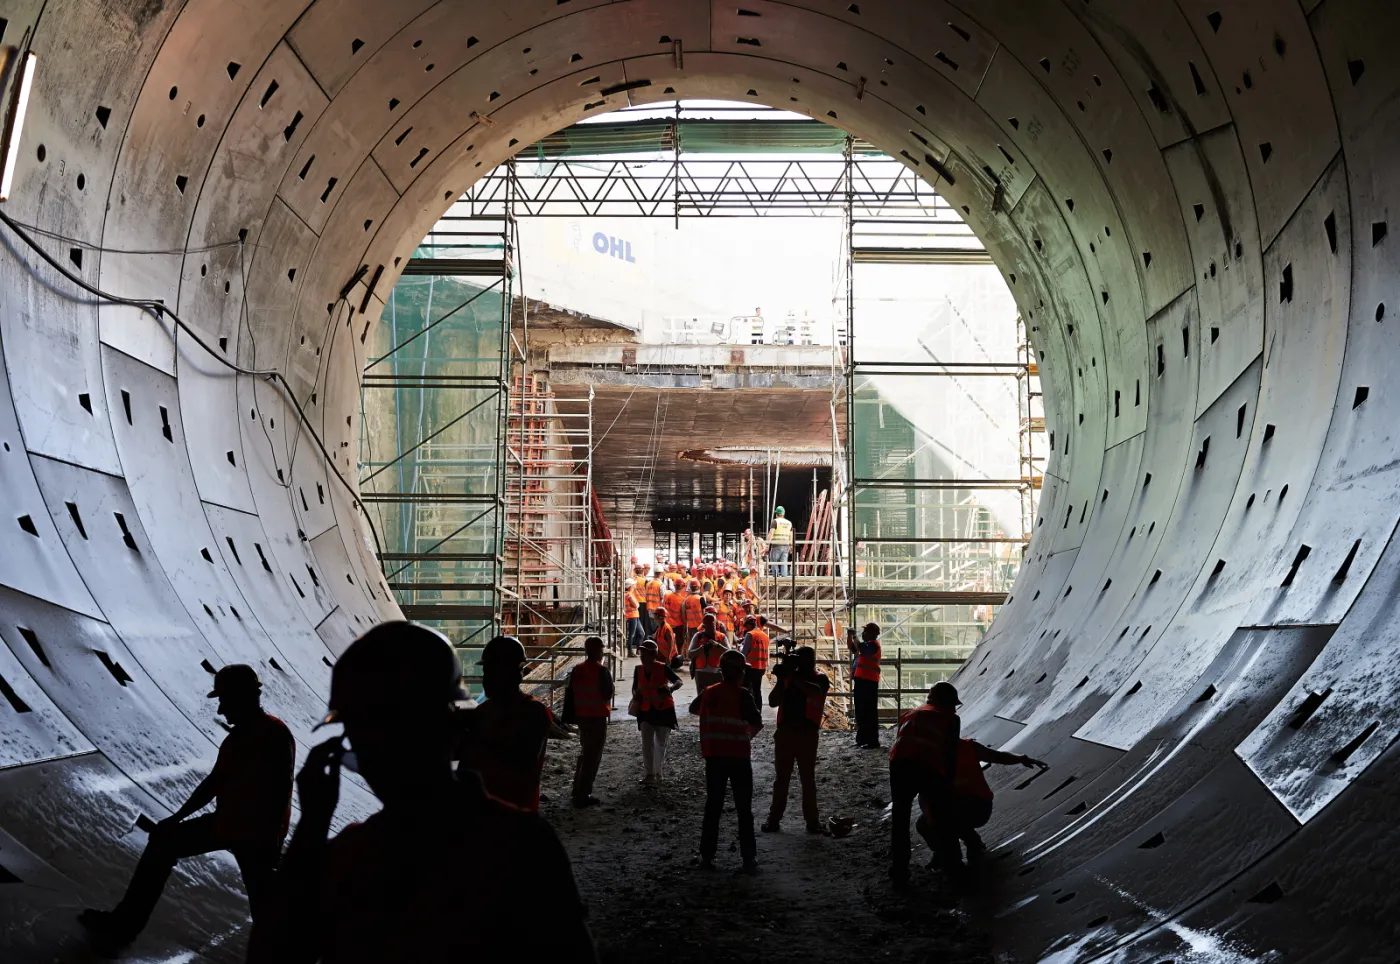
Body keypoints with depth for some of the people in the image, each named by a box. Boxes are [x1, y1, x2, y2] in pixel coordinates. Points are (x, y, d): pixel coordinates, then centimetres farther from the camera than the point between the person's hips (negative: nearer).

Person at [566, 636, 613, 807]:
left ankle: (578, 790, 27)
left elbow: (571, 694, 8)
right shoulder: (602, 671, -15)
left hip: (581, 716, 7)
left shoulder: (577, 670, 4)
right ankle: (583, 795, -3)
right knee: (592, 756, -2)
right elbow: (608, 694, -10)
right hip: (597, 717, -7)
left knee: (585, 752, 22)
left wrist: (573, 716, 16)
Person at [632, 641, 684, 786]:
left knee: (660, 744, 7)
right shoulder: (638, 669, -2)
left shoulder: (663, 668, -15)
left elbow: (679, 681, -16)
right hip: (646, 710, 2)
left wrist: (671, 688, -37)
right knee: (647, 743, -10)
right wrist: (636, 695, -9)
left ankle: (657, 774, 23)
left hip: (664, 710, -2)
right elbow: (635, 688, 13)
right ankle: (649, 774, -13)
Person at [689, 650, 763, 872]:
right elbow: (757, 723, -17)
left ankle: (707, 856, 10)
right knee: (744, 809, 3)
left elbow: (693, 708, 23)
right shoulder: (742, 695, -13)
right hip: (738, 756, -4)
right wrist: (749, 734, 3)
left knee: (713, 806, 10)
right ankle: (749, 858, 3)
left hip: (714, 756, 4)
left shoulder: (709, 692, 3)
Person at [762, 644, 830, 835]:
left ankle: (812, 820, 6)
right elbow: (773, 702, -1)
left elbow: (816, 691, -25)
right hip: (785, 731, 2)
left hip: (807, 733, -2)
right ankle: (774, 818, 10)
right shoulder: (788, 677, 6)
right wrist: (781, 678, -14)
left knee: (808, 778, 3)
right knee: (781, 777, 7)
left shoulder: (820, 678, -1)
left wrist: (793, 676, -29)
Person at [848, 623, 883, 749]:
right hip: (861, 681, 10)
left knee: (869, 712, -10)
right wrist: (849, 635, 12)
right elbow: (851, 648, 28)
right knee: (861, 711, 14)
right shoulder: (866, 644, 18)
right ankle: (863, 738, 21)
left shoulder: (873, 644, -11)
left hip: (868, 682, -10)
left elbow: (861, 649, -28)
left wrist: (854, 636, -16)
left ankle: (873, 741, -10)